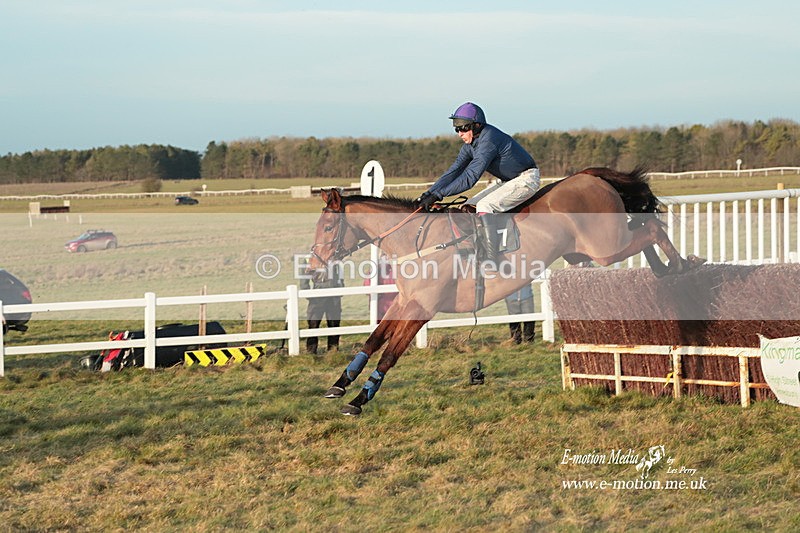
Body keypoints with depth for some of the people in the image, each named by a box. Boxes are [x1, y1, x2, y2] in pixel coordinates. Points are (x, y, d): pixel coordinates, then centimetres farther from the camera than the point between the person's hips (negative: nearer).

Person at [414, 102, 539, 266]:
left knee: (483, 206, -25)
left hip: (526, 179, -10)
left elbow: (469, 177, -32)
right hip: (507, 181, 10)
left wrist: (437, 194, -33)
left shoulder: (488, 140, -28)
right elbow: (454, 171, 2)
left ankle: (491, 262, -27)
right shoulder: (470, 144, 2)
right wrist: (428, 194, -11)